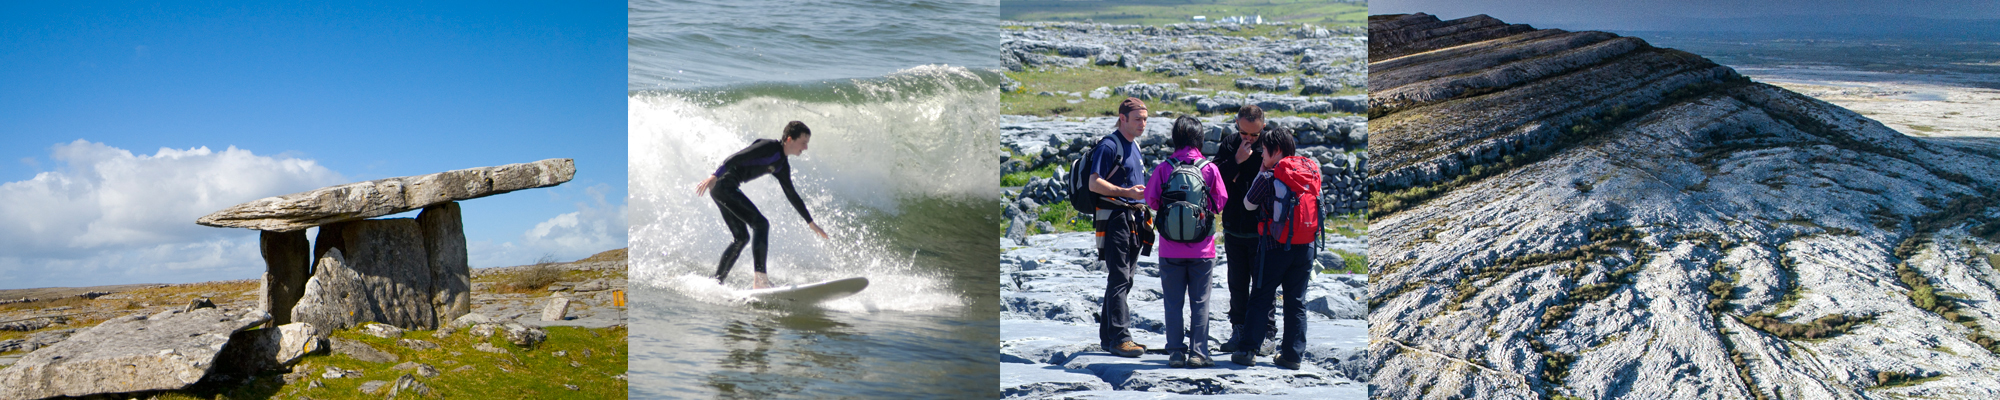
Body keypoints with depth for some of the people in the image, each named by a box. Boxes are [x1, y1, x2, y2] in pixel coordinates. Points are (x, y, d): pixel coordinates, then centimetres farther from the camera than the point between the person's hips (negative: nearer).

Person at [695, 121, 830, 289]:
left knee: (742, 237, 16)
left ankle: (716, 282, 20)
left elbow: (791, 195, 27)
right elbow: (737, 157, -21)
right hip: (723, 185, -10)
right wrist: (715, 176, -32)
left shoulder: (782, 165, 17)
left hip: (724, 190, 10)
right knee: (760, 224, -16)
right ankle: (760, 279, -22)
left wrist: (810, 222, 30)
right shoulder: (769, 147, -11)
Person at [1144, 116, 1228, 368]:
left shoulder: (1163, 169, -7)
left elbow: (1151, 200, 2)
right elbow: (1221, 203, 3)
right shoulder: (1209, 169, -6)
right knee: (1200, 302, 7)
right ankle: (1198, 353, 6)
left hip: (1170, 250, 0)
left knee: (1173, 302, 7)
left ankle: (1175, 353, 8)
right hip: (1202, 251, 0)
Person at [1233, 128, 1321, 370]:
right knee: (1296, 302, 10)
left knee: (1260, 298, 4)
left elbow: (1248, 204, 0)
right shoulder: (1312, 171, 4)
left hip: (1276, 247, -4)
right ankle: (1292, 354, 12)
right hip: (1305, 247, 4)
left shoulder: (1269, 177, -12)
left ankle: (1247, 351, 6)